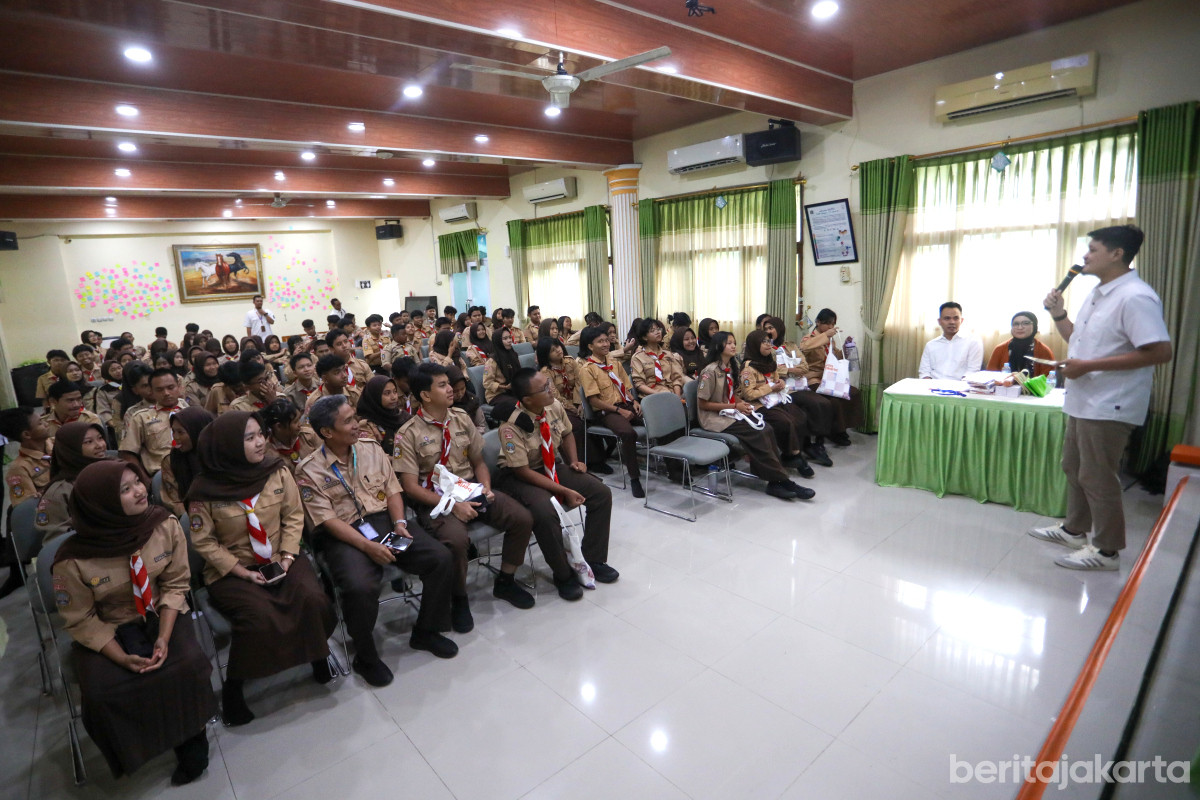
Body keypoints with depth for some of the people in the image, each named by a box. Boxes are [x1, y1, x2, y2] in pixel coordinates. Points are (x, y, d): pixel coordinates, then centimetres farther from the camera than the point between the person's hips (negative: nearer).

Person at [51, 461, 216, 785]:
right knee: (102, 692, -25)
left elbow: (175, 584, -8)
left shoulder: (165, 526, -16)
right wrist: (123, 658, -22)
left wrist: (164, 637, -20)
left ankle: (192, 741, 3)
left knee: (187, 665, -23)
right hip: (107, 630, -1)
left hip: (161, 616, 1)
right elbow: (81, 621, -10)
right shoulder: (73, 560, -21)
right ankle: (134, 752, 4)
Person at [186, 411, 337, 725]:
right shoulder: (205, 489, -12)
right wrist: (242, 572, -13)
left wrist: (287, 556, -10)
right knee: (260, 615, -27)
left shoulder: (277, 470, -5)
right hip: (231, 568, -2)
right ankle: (233, 687, 0)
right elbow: (204, 541, -6)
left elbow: (293, 516, 2)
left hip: (280, 558, 3)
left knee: (311, 598, -23)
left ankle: (317, 657, 6)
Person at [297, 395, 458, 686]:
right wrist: (367, 546, -23)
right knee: (360, 587, -34)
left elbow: (393, 490, 8)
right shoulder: (309, 471, -6)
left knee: (441, 558, -14)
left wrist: (399, 523, -10)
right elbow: (327, 520, -12)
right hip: (342, 534, -4)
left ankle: (425, 632, 9)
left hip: (384, 520, 5)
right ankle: (365, 657, -3)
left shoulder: (372, 450, 8)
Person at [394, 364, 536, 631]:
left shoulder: (462, 419, 7)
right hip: (435, 499, -5)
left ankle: (505, 581, 12)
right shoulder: (409, 434, -9)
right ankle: (459, 599, -3)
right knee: (457, 539, -35)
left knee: (522, 519, -13)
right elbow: (410, 486, -12)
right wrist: (453, 505, -21)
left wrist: (486, 488, -8)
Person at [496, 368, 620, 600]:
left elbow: (567, 433, 13)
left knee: (602, 493, -9)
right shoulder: (511, 426, -27)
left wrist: (574, 461, -4)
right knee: (544, 512, -35)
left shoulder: (555, 407, -9)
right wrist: (564, 491, -25)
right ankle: (563, 574, -9)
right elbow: (523, 471, -24)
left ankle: (593, 560, 7)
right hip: (520, 476, -6)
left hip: (554, 466, 6)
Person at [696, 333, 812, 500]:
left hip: (730, 413, 7)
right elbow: (703, 403, -15)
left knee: (765, 429, -19)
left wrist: (741, 404, -2)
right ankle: (782, 480, -12)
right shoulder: (710, 371, -14)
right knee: (758, 434, -23)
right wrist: (735, 407, -15)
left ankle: (775, 481, -19)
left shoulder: (731, 368, 11)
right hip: (714, 418, -7)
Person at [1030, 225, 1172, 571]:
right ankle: (1074, 529, 36)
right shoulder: (1097, 295, 13)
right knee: (1074, 467, 20)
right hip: (1084, 400, 10)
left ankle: (1107, 550, 15)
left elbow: (1160, 351, -24)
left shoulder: (1135, 297, -18)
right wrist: (1058, 313, 7)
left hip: (1109, 406, -10)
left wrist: (1088, 366, -24)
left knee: (1097, 477, 0)